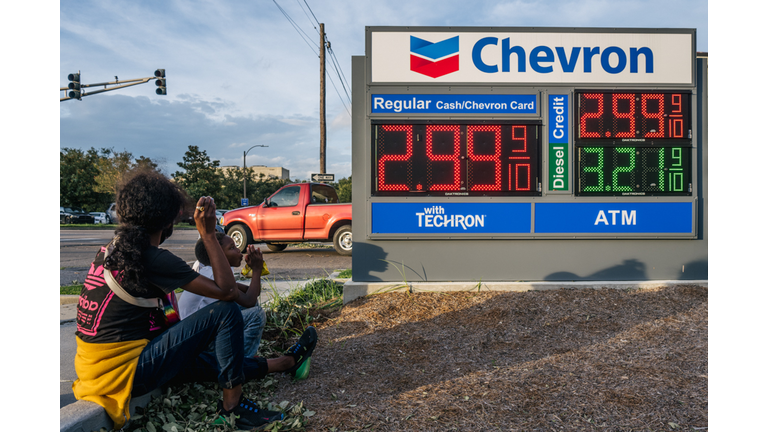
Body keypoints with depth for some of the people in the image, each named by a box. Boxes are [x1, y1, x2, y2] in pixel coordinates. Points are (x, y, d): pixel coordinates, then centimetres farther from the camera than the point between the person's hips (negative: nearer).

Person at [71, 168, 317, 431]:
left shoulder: (112, 249, 6)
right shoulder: (153, 259, -21)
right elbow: (226, 290, -21)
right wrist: (208, 234, -17)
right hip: (125, 371, -9)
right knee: (226, 312, -10)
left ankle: (286, 362, 31)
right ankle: (231, 405, 3)